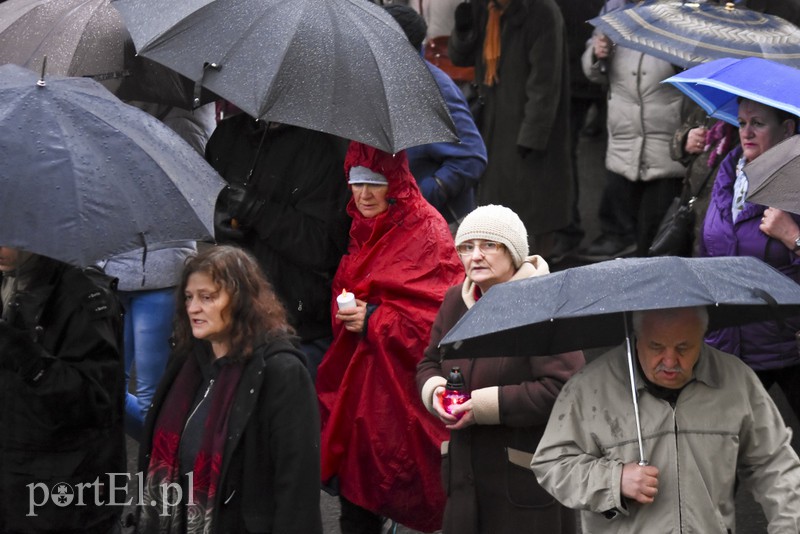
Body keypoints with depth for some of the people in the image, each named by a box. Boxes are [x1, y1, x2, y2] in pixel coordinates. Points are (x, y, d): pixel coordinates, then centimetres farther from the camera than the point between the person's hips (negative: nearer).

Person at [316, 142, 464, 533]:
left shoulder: (426, 232, -9)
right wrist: (345, 313, 7)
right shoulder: (363, 229, 14)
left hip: (403, 379, -7)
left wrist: (374, 320, -18)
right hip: (358, 372, 7)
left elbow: (439, 312, -16)